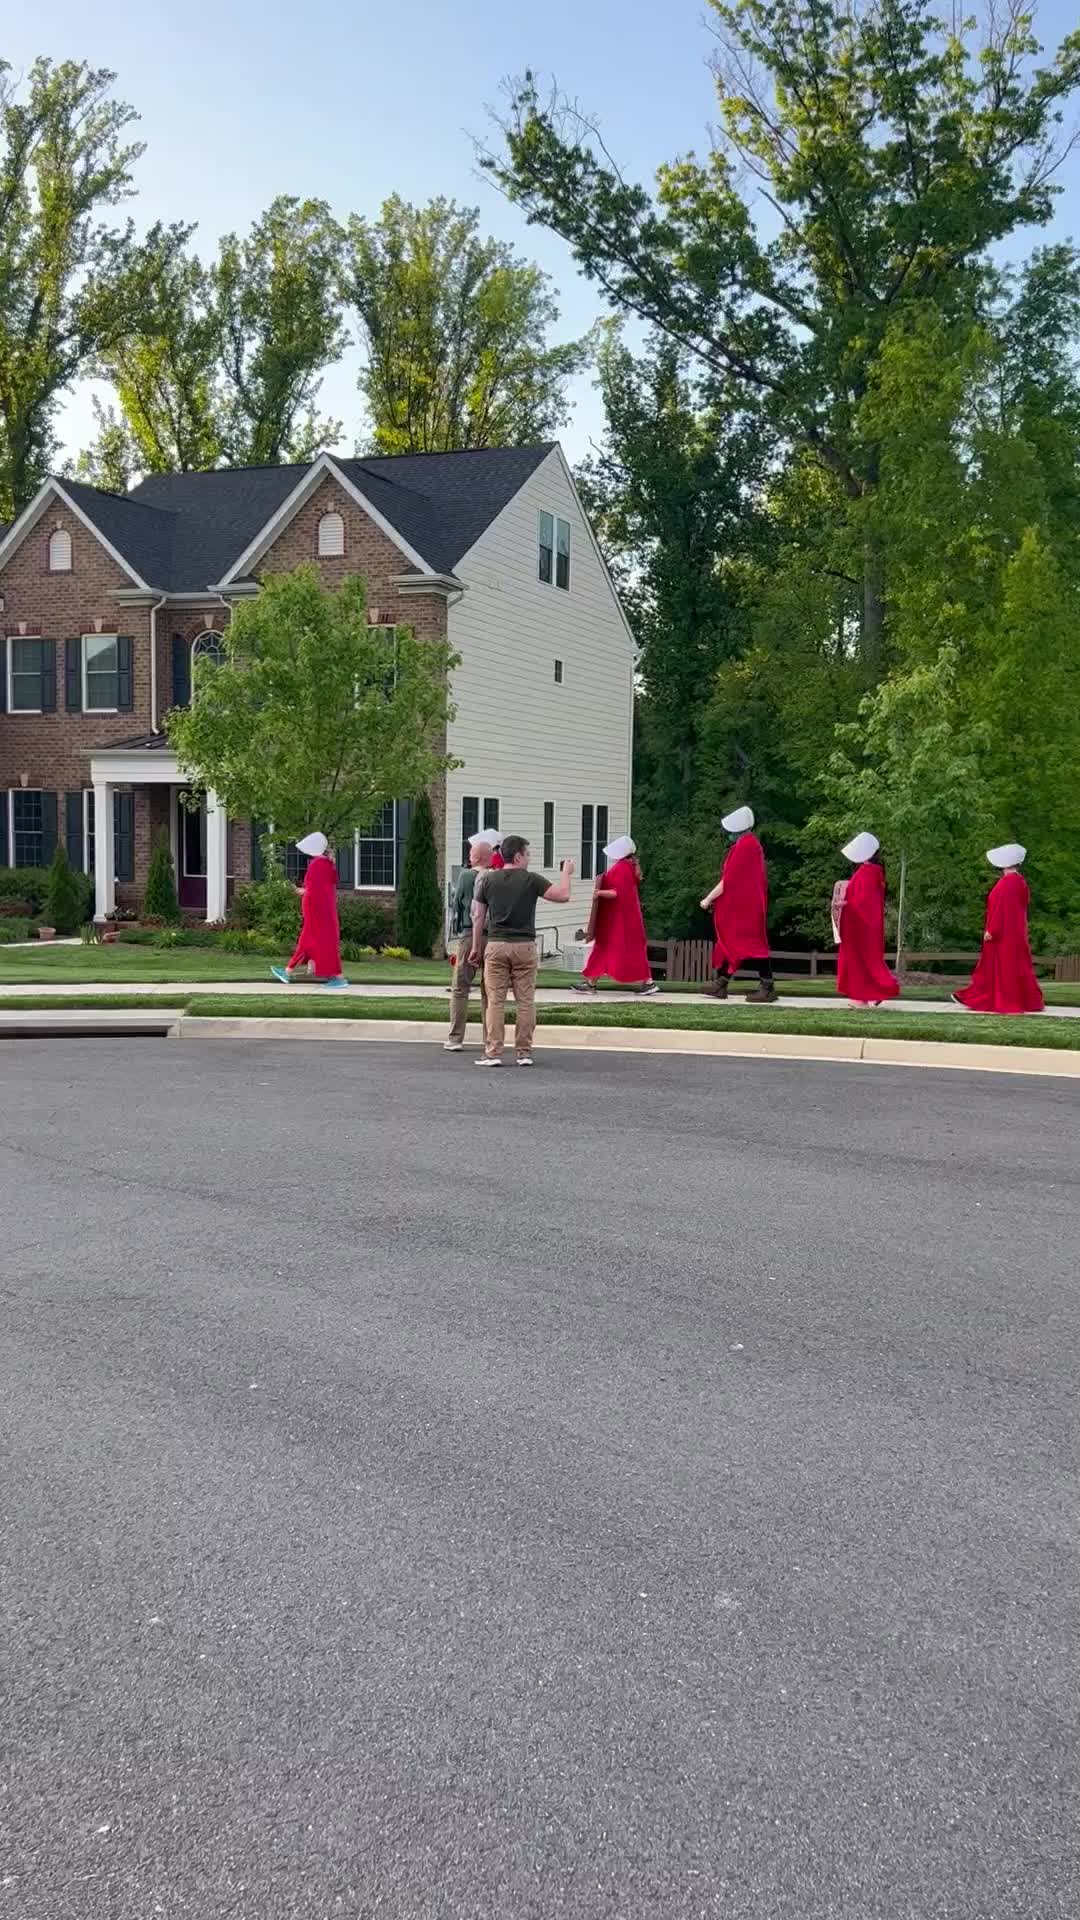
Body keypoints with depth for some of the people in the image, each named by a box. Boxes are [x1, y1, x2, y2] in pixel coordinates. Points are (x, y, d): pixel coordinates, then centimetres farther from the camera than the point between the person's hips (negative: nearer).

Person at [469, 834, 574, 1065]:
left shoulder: (488, 879, 3)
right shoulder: (531, 880, -4)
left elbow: (478, 917, 6)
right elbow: (562, 896, -4)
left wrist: (476, 947, 14)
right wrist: (566, 873, 14)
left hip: (496, 945, 1)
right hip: (524, 946, -1)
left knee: (495, 1001, 2)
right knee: (525, 1001, 6)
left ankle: (493, 1053, 0)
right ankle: (524, 1053, 8)